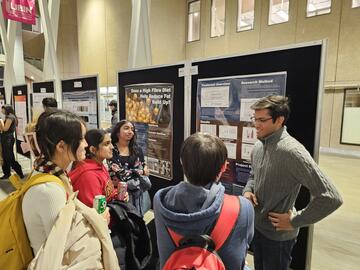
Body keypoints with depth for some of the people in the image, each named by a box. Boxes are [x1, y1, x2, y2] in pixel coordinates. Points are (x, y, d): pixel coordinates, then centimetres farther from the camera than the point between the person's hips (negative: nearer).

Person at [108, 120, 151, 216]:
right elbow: (119, 173, -12)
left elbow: (144, 171, 4)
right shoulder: (111, 151, -5)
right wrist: (140, 171, -3)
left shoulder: (137, 150, 7)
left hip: (138, 191, 3)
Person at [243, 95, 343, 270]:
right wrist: (248, 190, -4)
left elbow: (331, 198, -27)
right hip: (256, 226, 7)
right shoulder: (258, 146, -2)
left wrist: (294, 221, -19)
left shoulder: (292, 151, -26)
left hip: (278, 235, -7)